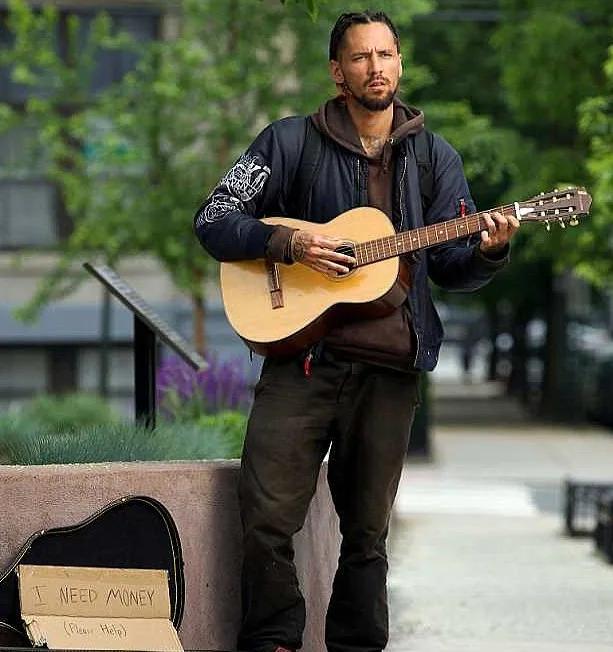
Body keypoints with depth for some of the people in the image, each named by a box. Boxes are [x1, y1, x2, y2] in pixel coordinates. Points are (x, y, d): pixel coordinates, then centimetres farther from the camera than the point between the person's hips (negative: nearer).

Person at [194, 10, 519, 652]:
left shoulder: (435, 158, 12)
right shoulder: (291, 141, 4)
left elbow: (451, 269, 12)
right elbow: (213, 220, 2)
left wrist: (488, 251, -10)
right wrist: (286, 243, -14)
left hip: (389, 368, 2)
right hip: (302, 354, -2)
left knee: (367, 531, 8)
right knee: (267, 515, -11)